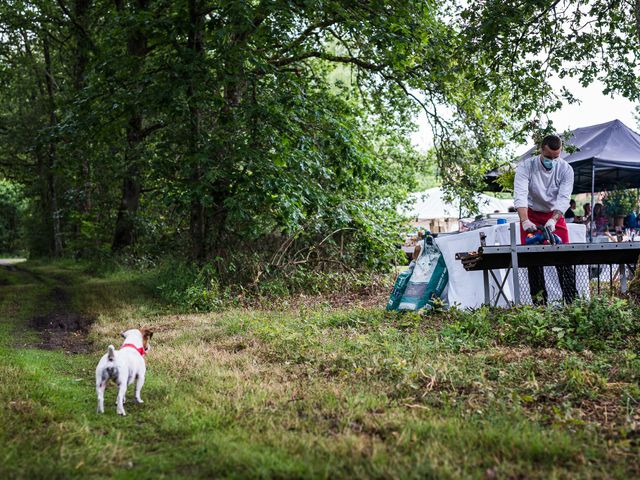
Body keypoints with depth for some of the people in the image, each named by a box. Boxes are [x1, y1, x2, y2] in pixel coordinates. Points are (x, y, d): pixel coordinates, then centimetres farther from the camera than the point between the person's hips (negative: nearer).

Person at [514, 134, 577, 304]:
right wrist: (524, 221, -42)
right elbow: (520, 195, -28)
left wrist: (553, 220, -37)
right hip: (532, 215, -1)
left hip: (555, 215, 1)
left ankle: (572, 301, 1)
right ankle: (539, 302, 0)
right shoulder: (526, 166, -17)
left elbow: (564, 198, -20)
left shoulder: (565, 169, -13)